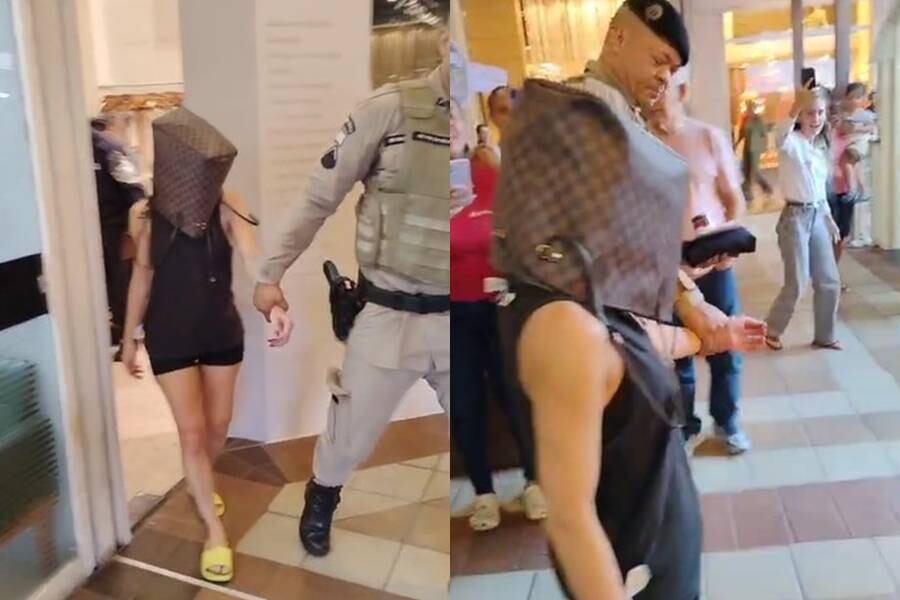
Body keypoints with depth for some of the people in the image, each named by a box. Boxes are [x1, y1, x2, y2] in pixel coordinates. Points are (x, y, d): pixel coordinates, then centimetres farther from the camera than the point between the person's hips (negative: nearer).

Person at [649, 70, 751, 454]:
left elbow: (734, 197, 4)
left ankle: (727, 422, 31)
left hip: (715, 263, 1)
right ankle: (686, 427, 27)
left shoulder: (710, 137, 0)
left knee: (724, 347, 12)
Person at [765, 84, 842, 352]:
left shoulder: (821, 146, 12)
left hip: (818, 216, 7)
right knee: (796, 284, -2)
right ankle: (772, 331, 18)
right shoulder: (792, 142, -11)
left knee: (830, 282, 10)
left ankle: (824, 336, 25)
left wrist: (830, 219, 18)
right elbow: (782, 138, -39)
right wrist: (796, 106, -51)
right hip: (795, 217, -7)